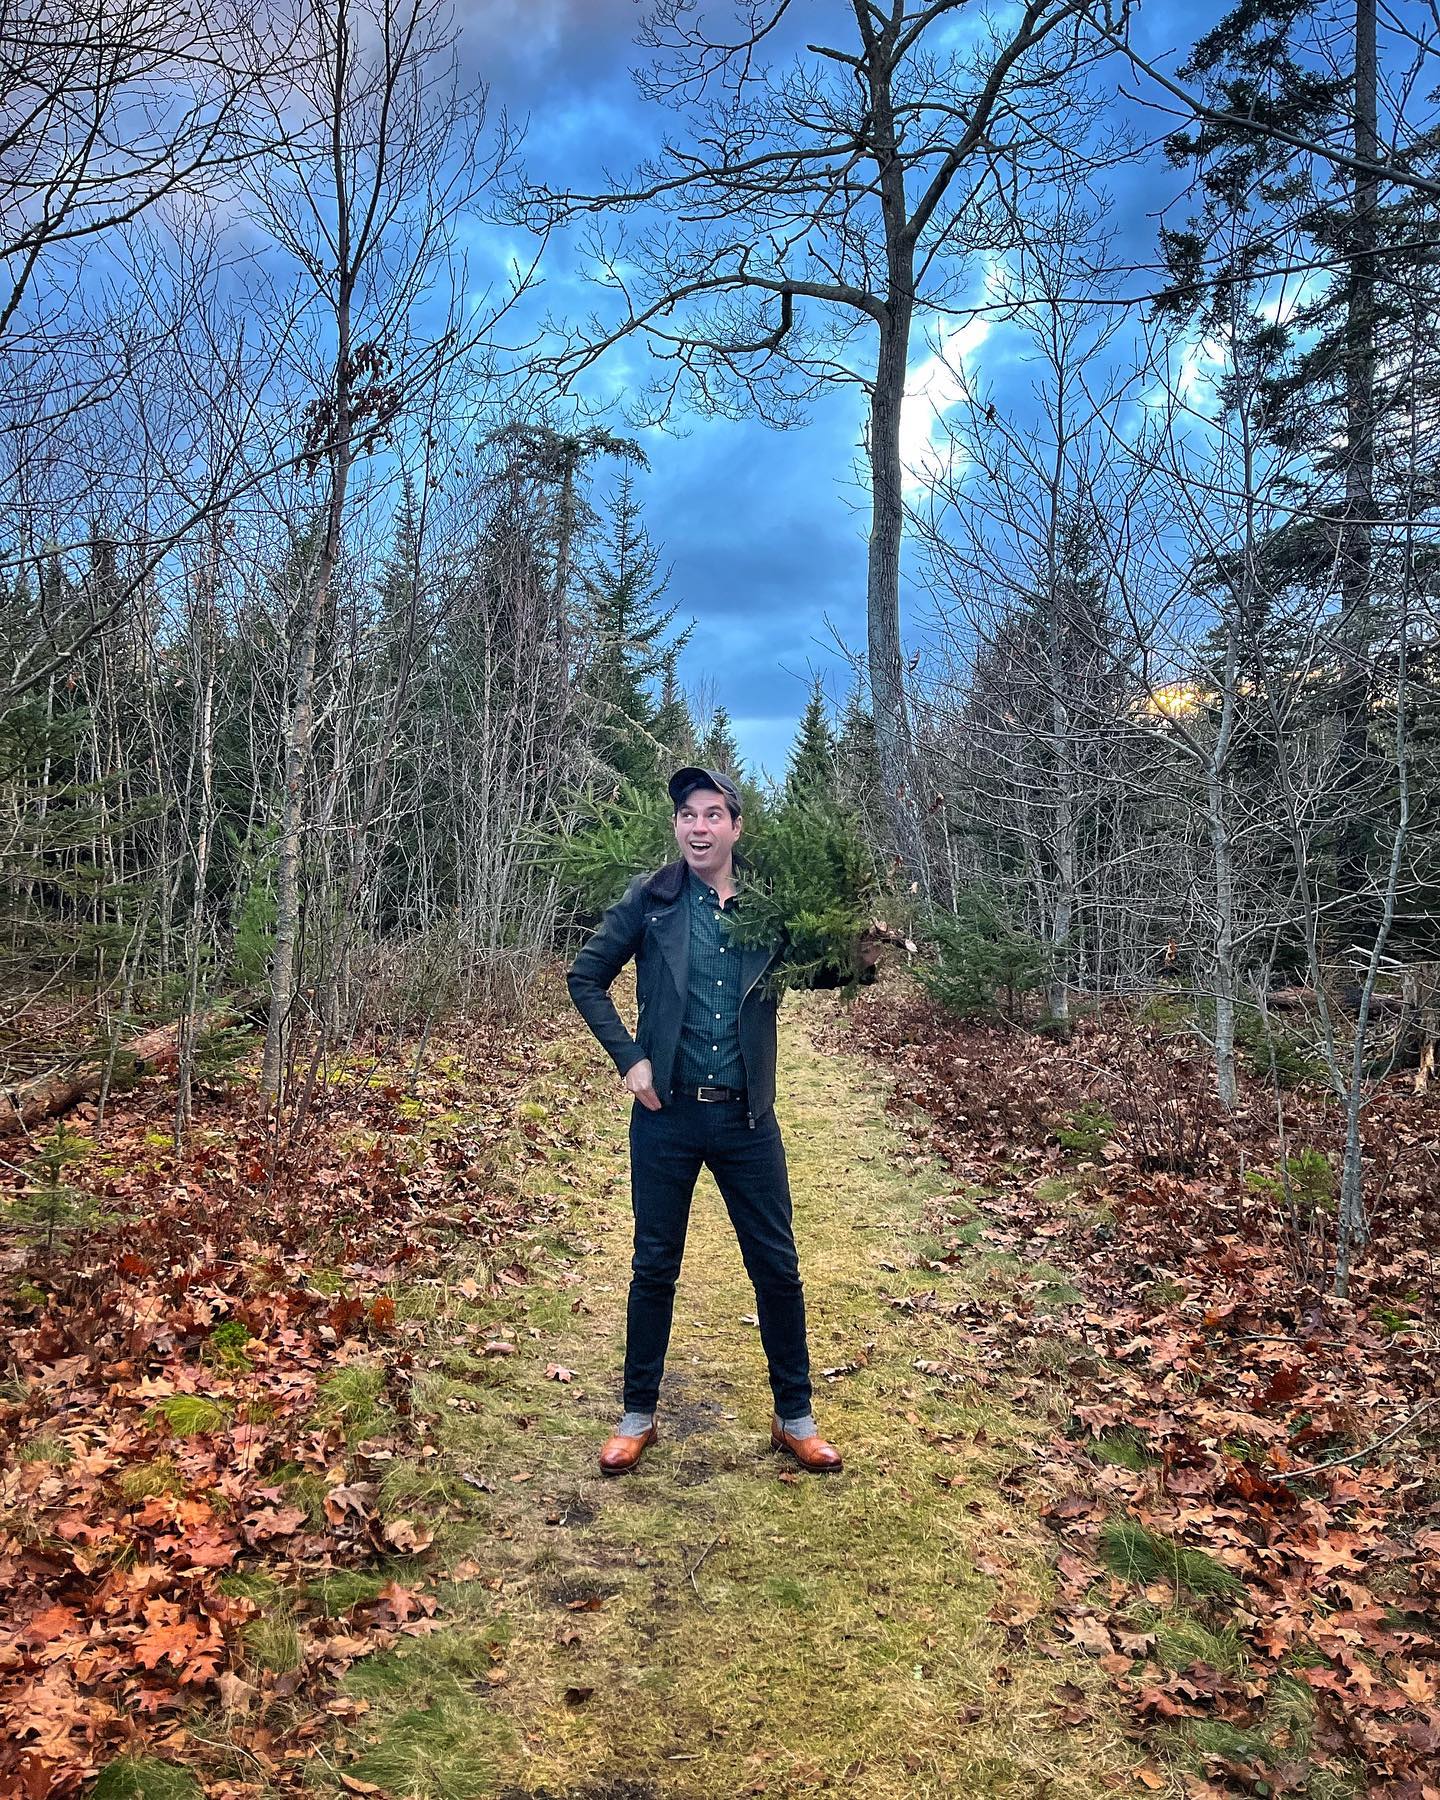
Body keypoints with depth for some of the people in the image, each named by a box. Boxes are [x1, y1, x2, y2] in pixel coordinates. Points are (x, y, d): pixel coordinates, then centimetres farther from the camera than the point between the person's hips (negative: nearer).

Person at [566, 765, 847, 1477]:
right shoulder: (650, 899, -4)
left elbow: (816, 972, 10)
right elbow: (585, 976, 3)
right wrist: (629, 1058, -6)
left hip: (747, 1117, 1)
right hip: (666, 1114, -1)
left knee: (776, 1266, 9)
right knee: (654, 1266, 11)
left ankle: (794, 1416, 28)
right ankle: (638, 1416, 29)